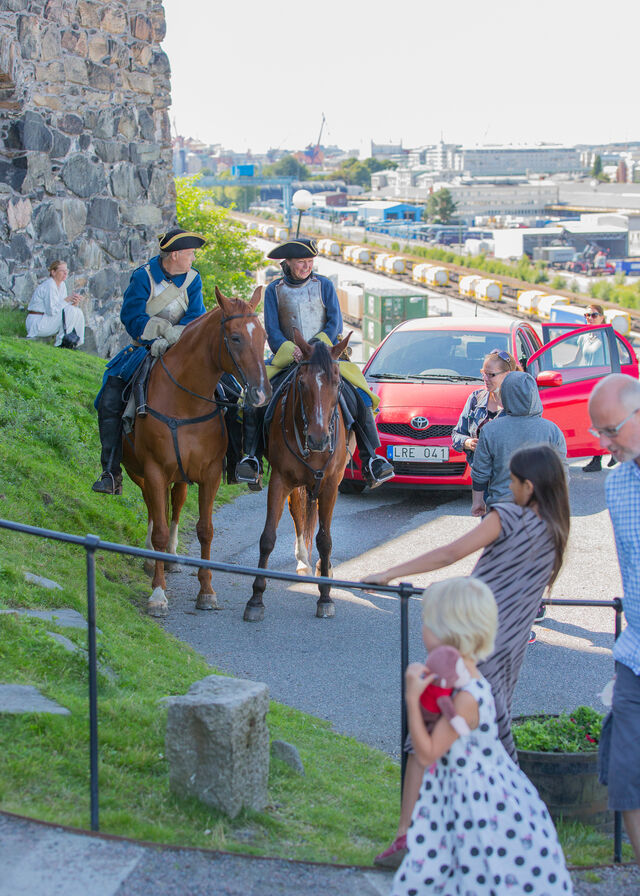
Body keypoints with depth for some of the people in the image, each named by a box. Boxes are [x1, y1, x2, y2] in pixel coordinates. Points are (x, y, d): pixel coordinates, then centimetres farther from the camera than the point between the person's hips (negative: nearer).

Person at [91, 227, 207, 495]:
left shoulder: (193, 280, 3)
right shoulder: (143, 277, -7)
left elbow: (195, 317, -7)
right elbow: (131, 315, -15)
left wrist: (171, 335, -25)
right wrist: (153, 341, -29)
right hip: (145, 349, -1)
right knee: (109, 402, -15)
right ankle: (111, 474, -11)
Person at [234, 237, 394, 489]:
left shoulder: (325, 286, 6)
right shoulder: (274, 290, 6)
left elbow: (335, 324, -1)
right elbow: (272, 332, -1)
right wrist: (291, 351, -21)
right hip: (286, 360, 0)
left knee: (360, 400, -20)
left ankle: (371, 460, -14)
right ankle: (250, 458, -13)